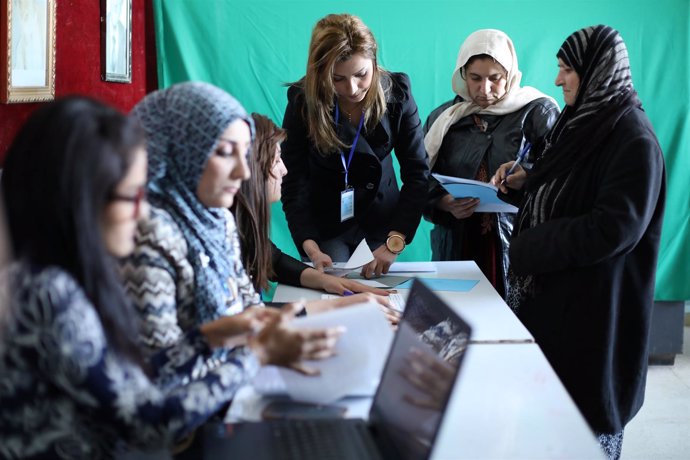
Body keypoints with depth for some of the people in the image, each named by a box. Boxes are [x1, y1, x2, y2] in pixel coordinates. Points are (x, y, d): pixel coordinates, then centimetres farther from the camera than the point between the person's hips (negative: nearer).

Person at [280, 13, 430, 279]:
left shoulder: (396, 92, -14)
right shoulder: (302, 102, -17)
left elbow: (417, 174, -16)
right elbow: (293, 184, -18)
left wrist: (395, 242, -29)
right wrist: (310, 247, -34)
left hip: (382, 222, 2)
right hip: (326, 225, -1)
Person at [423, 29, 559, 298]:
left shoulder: (538, 113, 1)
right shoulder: (443, 119, 10)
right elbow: (424, 183, 7)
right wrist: (447, 204, -11)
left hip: (516, 245, -2)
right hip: (456, 246, 2)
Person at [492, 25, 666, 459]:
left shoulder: (633, 139, -18)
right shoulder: (584, 122, 8)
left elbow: (613, 229, -24)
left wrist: (526, 248, -17)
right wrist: (526, 182, 3)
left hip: (593, 302, -8)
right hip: (551, 290, 8)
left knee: (587, 406, 5)